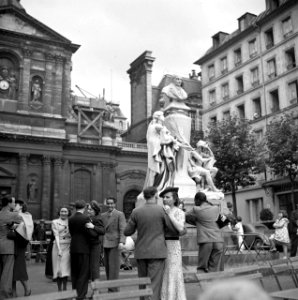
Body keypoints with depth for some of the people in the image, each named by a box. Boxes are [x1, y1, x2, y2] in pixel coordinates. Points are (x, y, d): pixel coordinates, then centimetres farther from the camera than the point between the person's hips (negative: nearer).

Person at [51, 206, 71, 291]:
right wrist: (59, 249, -12)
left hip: (68, 247, 1)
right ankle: (59, 289, 10)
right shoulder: (55, 222, 5)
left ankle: (65, 289, 6)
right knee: (58, 268, 1)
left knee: (65, 268, -2)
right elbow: (56, 236, -4)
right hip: (58, 245, -1)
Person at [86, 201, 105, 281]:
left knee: (94, 266, -7)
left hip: (95, 245, -9)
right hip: (88, 245, 9)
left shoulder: (98, 219, -13)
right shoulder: (88, 218, 11)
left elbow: (103, 231, -24)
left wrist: (93, 227, -34)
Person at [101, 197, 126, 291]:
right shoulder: (103, 215, 15)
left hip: (115, 244, -5)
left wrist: (121, 242, -20)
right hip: (105, 244, 6)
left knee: (114, 266, -7)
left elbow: (123, 229, -9)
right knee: (107, 267, 7)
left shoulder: (120, 214, -2)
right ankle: (110, 288, 14)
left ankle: (113, 289, -4)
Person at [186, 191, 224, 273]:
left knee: (202, 268, 5)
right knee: (214, 268, 7)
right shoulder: (216, 208, 11)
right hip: (218, 241, 4)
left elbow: (186, 217, 11)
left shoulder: (196, 210, -1)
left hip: (205, 241, -4)